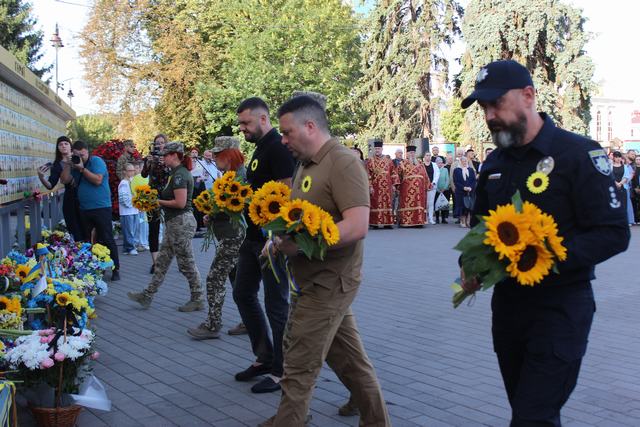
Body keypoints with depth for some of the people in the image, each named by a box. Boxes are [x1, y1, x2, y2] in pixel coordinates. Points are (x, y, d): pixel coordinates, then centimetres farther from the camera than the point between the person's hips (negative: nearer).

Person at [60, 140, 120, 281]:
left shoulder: (96, 161, -7)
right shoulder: (75, 164, 14)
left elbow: (97, 180, -19)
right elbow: (64, 180, 6)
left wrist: (82, 169, -17)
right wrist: (68, 164, -2)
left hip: (101, 207, -7)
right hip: (84, 210, 7)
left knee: (107, 240, -5)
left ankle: (116, 269, 2)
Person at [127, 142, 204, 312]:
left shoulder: (179, 175, -17)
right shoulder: (179, 172, 14)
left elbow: (180, 203, -23)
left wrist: (158, 201, -12)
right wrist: (158, 199, 8)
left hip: (181, 223, -11)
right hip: (174, 223, 11)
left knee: (186, 263, 0)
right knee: (162, 261, 13)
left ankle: (197, 300, 11)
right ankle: (147, 296, 20)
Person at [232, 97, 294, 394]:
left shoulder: (278, 148, -15)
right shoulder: (260, 148, 16)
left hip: (273, 237, -11)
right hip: (254, 236, 11)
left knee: (276, 304, -1)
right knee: (243, 294, 17)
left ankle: (282, 372, 12)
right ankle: (265, 357, 29)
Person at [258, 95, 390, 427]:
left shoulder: (343, 162, -16)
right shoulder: (307, 164, 13)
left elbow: (357, 226, -26)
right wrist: (281, 239, 2)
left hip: (328, 283, -9)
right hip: (316, 282, 9)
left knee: (299, 365, 0)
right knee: (349, 358, 17)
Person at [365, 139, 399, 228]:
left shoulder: (388, 161, 11)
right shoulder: (369, 161, 4)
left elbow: (393, 173, 10)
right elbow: (367, 175, -3)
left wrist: (394, 185, 2)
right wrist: (370, 186, -11)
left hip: (387, 187, 2)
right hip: (375, 187, -2)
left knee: (387, 204, 2)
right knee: (375, 205, -2)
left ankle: (387, 223, 6)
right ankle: (375, 223, 0)